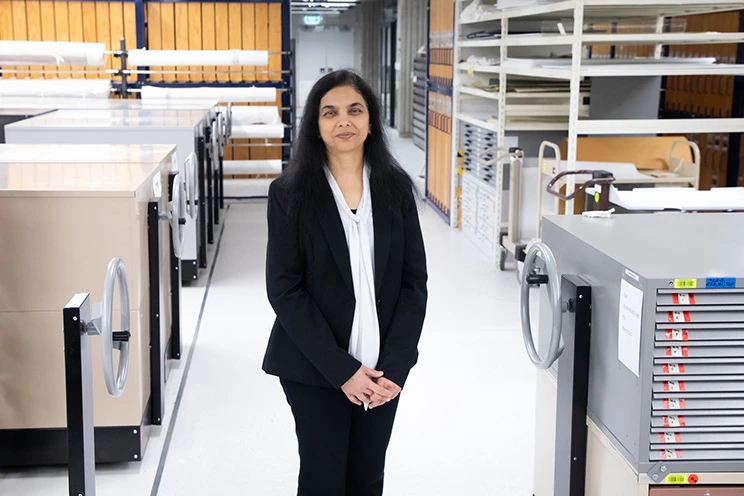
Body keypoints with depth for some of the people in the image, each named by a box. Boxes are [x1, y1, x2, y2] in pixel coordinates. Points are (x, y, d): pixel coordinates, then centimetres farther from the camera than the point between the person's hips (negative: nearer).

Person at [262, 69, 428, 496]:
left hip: (383, 368, 3)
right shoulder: (290, 194, -7)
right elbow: (284, 290, -10)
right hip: (314, 370, -2)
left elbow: (415, 281, 1)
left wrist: (395, 366, -8)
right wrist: (341, 369, -15)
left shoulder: (396, 188, 1)